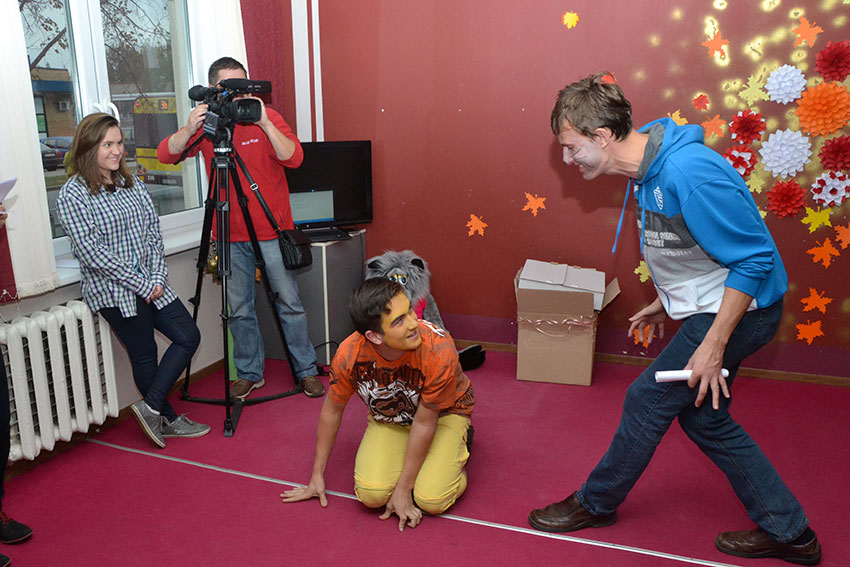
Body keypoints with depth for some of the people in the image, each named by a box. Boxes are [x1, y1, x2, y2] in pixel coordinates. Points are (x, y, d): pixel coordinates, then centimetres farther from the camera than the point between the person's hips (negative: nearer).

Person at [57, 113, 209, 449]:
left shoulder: (132, 183, 9)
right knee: (145, 355, 2)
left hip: (152, 285, 7)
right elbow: (93, 253, -17)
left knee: (189, 337, 1)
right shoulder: (72, 195, -10)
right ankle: (168, 419, 20)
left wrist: (158, 276, -6)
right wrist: (142, 284, -17)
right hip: (113, 291, -6)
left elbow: (153, 231, 8)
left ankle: (151, 407, 11)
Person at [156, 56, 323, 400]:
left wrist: (264, 123, -27)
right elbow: (165, 155, -3)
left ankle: (306, 371, 17)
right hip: (230, 235, 3)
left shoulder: (266, 117, -2)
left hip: (271, 230, -2)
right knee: (239, 309, 10)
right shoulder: (205, 124, 5)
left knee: (289, 303, 3)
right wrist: (189, 129, -20)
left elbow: (294, 158, -16)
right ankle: (250, 373, 26)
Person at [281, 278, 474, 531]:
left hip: (443, 413, -2)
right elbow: (332, 410, -8)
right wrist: (317, 475, 2)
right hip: (388, 418, 2)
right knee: (371, 494, -18)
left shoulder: (439, 351, -37)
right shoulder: (348, 355, -28)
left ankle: (458, 442, 10)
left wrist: (403, 489, -19)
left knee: (432, 500, -20)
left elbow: (424, 423, -25)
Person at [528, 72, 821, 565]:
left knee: (649, 400, -1)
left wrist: (713, 344, -23)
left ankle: (596, 503, 23)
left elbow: (754, 258, -26)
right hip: (709, 304, 10)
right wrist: (664, 303, 18)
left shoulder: (688, 173, -31)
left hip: (740, 308, -10)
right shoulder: (650, 167, 1)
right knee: (703, 415, 15)